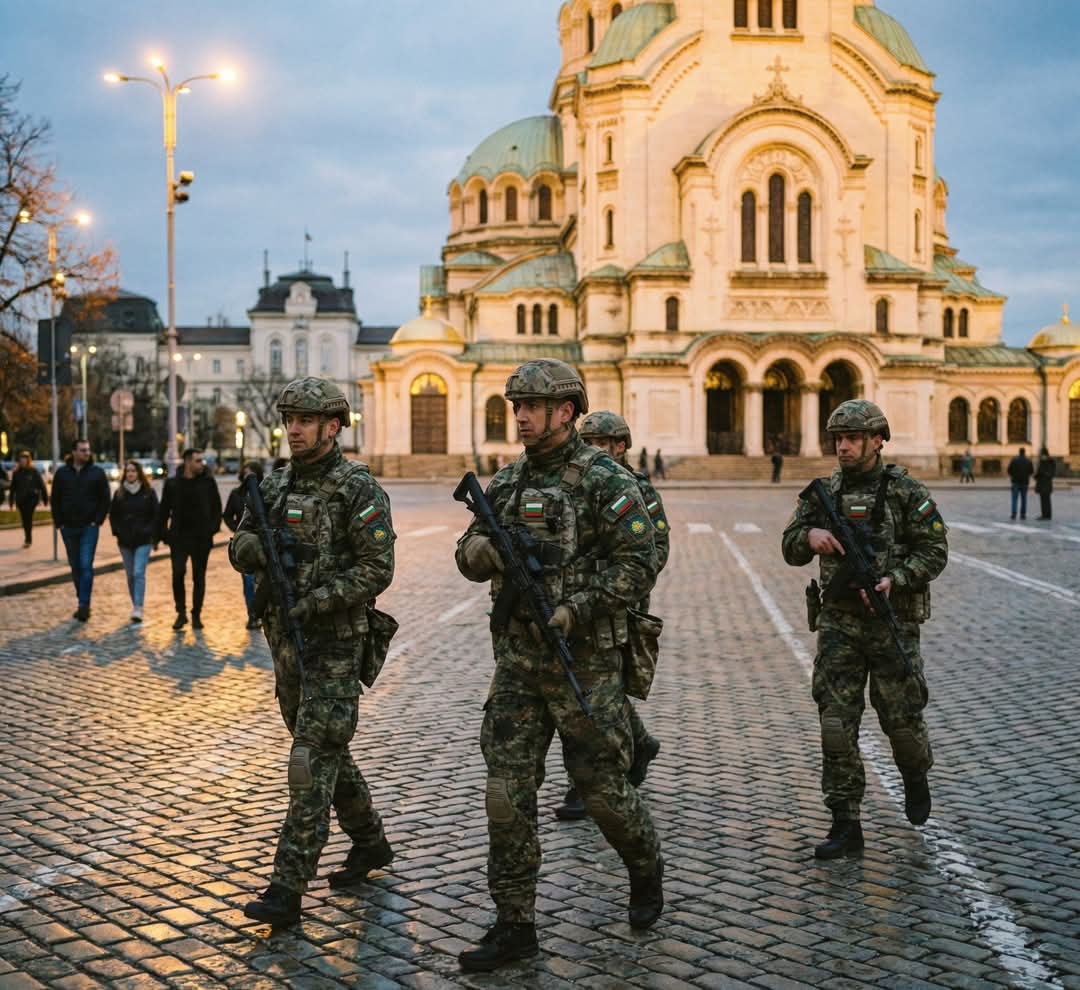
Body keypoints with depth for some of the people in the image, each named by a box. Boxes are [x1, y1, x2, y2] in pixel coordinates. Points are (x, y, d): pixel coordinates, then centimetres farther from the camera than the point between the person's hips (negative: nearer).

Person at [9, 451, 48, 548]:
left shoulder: (34, 471, -2)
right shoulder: (16, 472, 8)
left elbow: (41, 485, 0)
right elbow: (13, 487, 13)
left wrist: (45, 498, 0)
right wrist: (11, 500, 12)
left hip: (32, 498, -4)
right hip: (20, 499, 4)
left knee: (28, 518, -14)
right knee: (25, 519, 10)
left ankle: (28, 539, -10)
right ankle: (28, 539, 23)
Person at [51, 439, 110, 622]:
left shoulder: (97, 473, 0)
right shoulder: (62, 473, 4)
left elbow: (105, 499, 1)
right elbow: (55, 499, 9)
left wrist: (98, 521, -7)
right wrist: (59, 523, 2)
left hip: (89, 527, -3)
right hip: (69, 528, 3)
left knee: (86, 566, -13)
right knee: (75, 567, 9)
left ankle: (84, 605, -14)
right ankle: (83, 603, 19)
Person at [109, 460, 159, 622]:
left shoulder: (148, 493, -2)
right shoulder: (119, 493, 6)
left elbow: (156, 515, -1)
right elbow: (113, 515, 12)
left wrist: (148, 531, -10)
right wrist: (117, 531, 0)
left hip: (143, 541, -4)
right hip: (125, 541, 4)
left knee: (139, 573, -14)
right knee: (130, 575, 9)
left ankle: (138, 609, -17)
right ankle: (135, 606, 21)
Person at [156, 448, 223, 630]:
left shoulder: (208, 481, 2)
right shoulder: (172, 483, 3)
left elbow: (216, 507, 8)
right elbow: (164, 510, 8)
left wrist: (213, 527, -3)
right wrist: (161, 533, 2)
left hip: (201, 538, 0)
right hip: (179, 537, 0)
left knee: (199, 577, 4)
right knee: (178, 573, -10)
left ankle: (196, 615, 14)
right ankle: (181, 612, 5)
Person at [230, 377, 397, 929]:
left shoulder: (359, 490, -11)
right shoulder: (275, 485, 10)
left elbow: (377, 569, -16)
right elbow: (239, 549, 8)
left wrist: (315, 602, -25)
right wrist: (266, 548, -16)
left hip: (335, 641, -8)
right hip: (285, 639, 8)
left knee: (312, 761, -9)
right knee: (325, 752, 18)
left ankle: (287, 889, -8)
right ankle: (369, 842, 36)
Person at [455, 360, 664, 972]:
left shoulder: (604, 480, -9)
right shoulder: (508, 482, 9)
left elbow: (639, 564, -14)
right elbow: (470, 556, 15)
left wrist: (576, 608, -22)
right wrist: (481, 549, -9)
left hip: (585, 660, -5)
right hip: (517, 658, 5)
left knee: (603, 787, 7)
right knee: (508, 793, 2)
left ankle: (647, 869, 37)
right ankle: (515, 925, 11)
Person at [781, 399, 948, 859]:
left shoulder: (905, 491, -4)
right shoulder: (823, 493, 6)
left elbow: (935, 550, -5)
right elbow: (790, 550, 4)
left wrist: (895, 580, -20)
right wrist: (810, 535, -18)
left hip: (893, 622, -2)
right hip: (838, 623, 3)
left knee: (901, 717, 6)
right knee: (836, 723, -3)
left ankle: (916, 777, 40)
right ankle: (845, 826, 3)